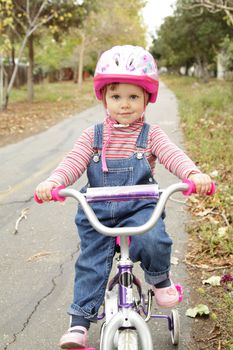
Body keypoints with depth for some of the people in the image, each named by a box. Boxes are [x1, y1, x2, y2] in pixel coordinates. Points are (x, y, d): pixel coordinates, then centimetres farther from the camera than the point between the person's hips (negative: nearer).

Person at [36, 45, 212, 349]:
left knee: (152, 241, -28)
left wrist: (194, 174, -34)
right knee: (91, 263, 0)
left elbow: (173, 155, -12)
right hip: (97, 211, 2)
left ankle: (160, 278, 4)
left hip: (140, 207, -1)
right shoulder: (92, 136, 6)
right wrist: (53, 182, -27)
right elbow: (73, 162, -5)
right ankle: (80, 323, 12)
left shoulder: (150, 135, 3)